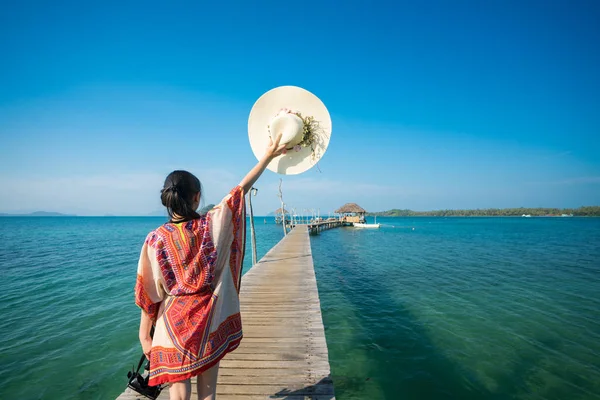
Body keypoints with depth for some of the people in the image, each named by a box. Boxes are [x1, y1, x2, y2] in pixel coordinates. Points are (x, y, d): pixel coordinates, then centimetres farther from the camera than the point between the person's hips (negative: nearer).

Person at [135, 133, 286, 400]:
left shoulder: (156, 239, -13)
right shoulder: (212, 226, -12)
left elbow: (150, 295, -8)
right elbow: (242, 188, -4)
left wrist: (144, 336, 4)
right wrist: (268, 156, 5)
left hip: (175, 326, -1)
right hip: (210, 324, 1)